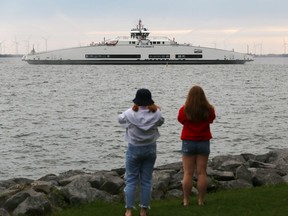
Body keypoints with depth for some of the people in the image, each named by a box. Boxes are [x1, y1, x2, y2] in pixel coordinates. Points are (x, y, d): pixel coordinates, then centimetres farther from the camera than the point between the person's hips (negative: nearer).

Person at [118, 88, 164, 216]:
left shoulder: (130, 113, -14)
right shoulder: (156, 114, -10)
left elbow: (120, 119, 7)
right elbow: (161, 122, 12)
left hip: (134, 149, -2)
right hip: (150, 148, 2)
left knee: (131, 180, 5)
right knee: (146, 180, 8)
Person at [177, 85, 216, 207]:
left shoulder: (184, 110, -12)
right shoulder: (209, 110, -9)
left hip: (188, 142, -1)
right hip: (204, 142, 1)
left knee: (188, 173, 5)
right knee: (201, 173, 6)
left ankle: (186, 200, 7)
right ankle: (201, 200, 9)